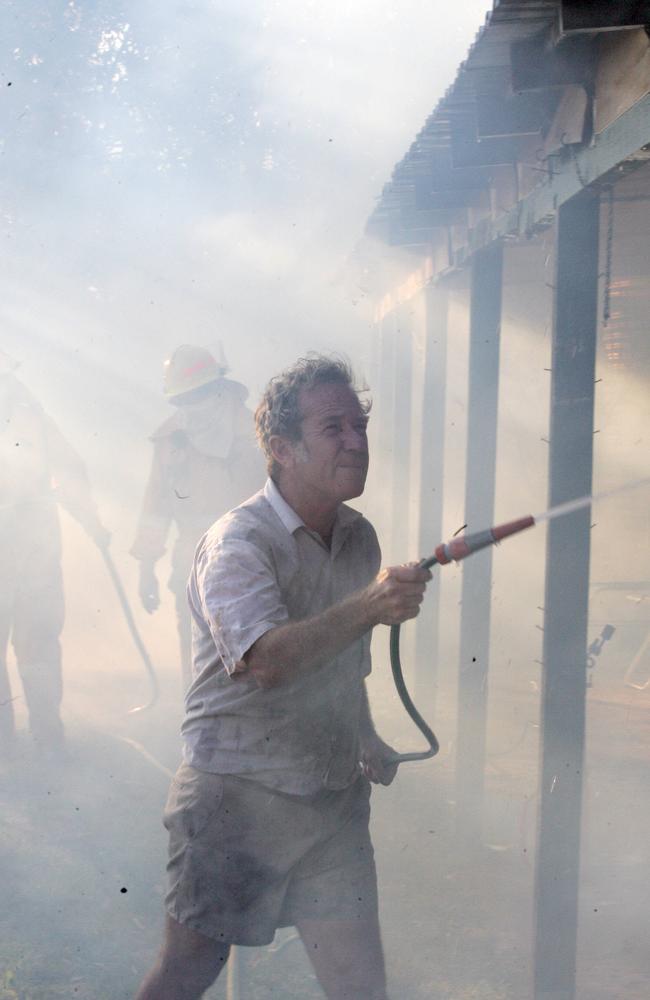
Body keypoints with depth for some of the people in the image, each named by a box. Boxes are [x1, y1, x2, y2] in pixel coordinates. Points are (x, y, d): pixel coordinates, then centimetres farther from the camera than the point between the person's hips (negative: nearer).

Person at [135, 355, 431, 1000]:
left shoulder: (359, 537, 9)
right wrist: (368, 607, -43)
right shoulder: (237, 542, -16)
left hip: (335, 801, 6)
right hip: (238, 796, -6)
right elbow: (265, 660, -34)